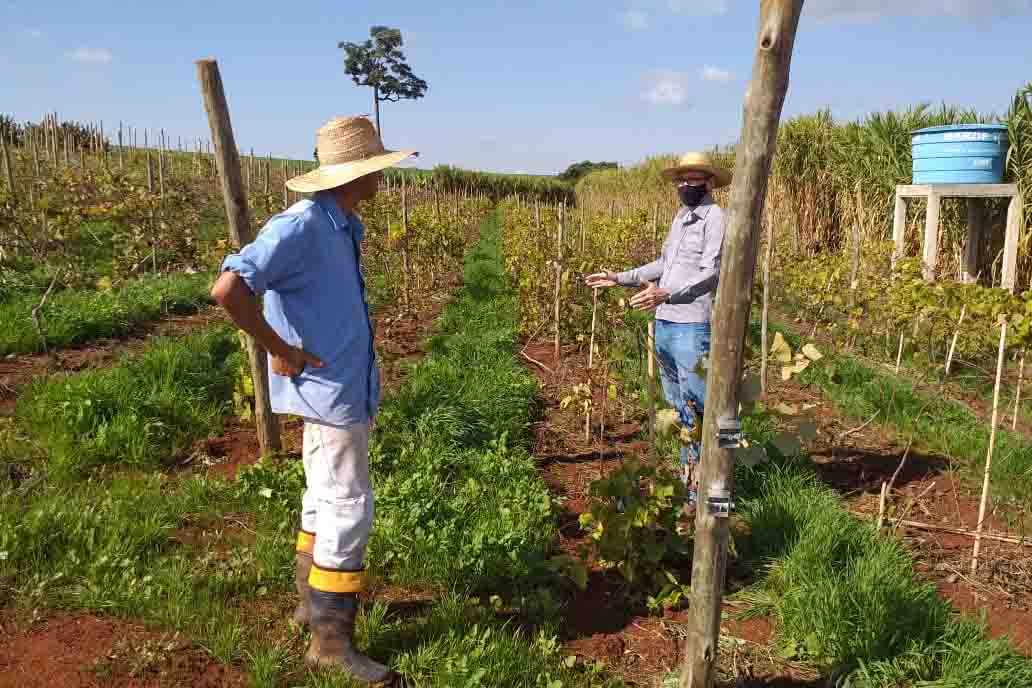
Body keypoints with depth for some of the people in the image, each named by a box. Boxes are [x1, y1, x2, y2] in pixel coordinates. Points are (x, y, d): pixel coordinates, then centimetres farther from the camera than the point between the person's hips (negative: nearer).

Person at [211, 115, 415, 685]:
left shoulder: (340, 225, 8)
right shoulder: (301, 226, -21)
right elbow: (228, 289, -30)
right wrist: (279, 350, -21)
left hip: (347, 386, 9)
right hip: (327, 389, -9)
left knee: (326, 498, 19)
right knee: (348, 509, -4)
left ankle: (315, 599, 36)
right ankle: (332, 639, 8)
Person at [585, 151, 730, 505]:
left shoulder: (715, 217, -8)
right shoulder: (680, 217, 18)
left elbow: (711, 274, -18)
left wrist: (667, 294, -30)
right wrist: (621, 277, 24)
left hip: (693, 327, -9)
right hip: (664, 324, 9)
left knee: (696, 410, -5)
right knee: (676, 407, 16)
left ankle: (701, 489, 4)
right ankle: (687, 476, 28)